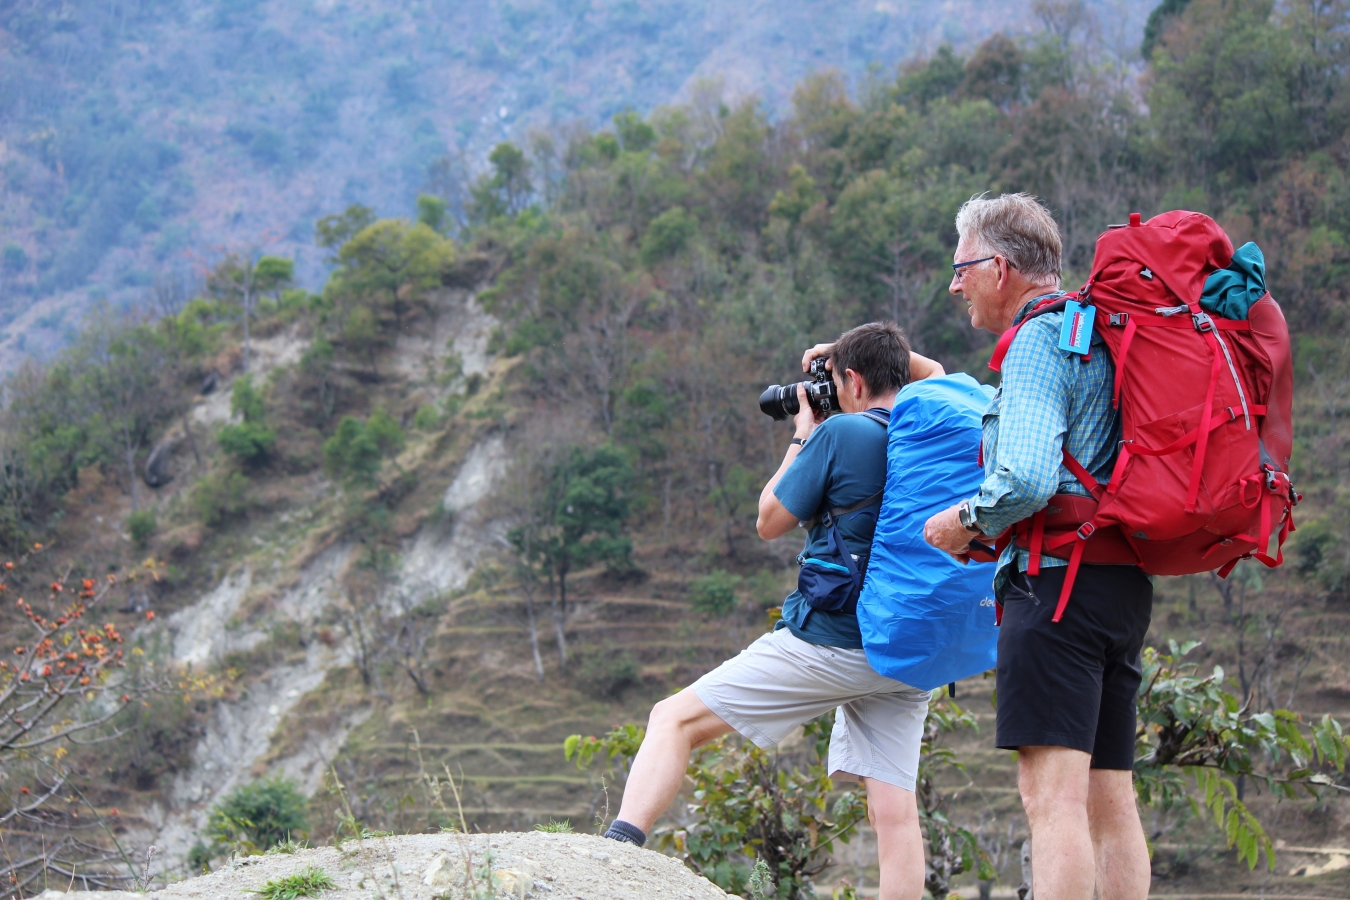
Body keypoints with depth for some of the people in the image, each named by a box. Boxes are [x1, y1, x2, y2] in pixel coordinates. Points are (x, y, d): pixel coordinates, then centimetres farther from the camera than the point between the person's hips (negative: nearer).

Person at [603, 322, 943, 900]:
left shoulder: (842, 432, -9)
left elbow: (770, 522, 2)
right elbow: (933, 374, 35)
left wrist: (803, 434, 11)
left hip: (831, 644, -6)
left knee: (674, 719, -1)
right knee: (894, 811, 2)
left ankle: (617, 849, -16)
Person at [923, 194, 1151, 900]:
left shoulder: (1040, 339, -8)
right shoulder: (1101, 334, 21)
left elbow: (1028, 477, -21)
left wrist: (966, 520, -5)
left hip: (1058, 577, -10)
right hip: (1124, 583, 10)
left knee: (1053, 794, -15)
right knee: (1108, 799, 9)